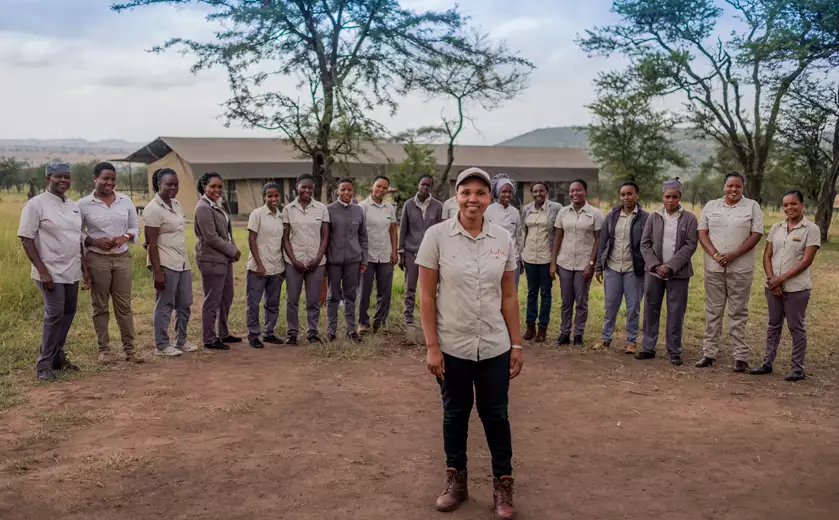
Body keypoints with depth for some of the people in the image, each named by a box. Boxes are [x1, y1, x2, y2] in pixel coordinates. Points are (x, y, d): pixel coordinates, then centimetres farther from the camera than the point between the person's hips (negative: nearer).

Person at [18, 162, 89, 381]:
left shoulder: (74, 206, 12)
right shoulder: (36, 204, -9)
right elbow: (26, 239, -12)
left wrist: (84, 268, 14)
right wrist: (42, 271, -18)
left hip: (72, 272, 7)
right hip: (51, 272, -7)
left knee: (69, 313, 10)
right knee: (55, 314, -8)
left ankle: (57, 355, 24)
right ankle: (44, 363, 4)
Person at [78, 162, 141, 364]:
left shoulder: (126, 201, 4)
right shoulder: (84, 204, -4)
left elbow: (135, 227, 10)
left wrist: (125, 237, -10)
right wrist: (94, 241, -16)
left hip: (122, 257, 2)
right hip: (97, 259, -2)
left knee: (124, 304, 6)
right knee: (100, 306, 6)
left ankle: (129, 349, 12)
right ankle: (104, 349, 15)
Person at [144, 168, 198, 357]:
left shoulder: (177, 204, 12)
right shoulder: (153, 209, -12)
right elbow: (152, 244, -15)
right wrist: (157, 272, -19)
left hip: (183, 263, 8)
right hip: (165, 264, -8)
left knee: (185, 305, 12)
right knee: (165, 306, 0)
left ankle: (181, 341, 25)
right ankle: (161, 345, 10)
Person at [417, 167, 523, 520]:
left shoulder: (503, 239, -1)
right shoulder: (437, 236, -9)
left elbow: (509, 297, 5)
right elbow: (426, 296, -6)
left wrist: (517, 345, 4)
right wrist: (432, 347, -10)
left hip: (495, 347, 1)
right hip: (452, 346, -1)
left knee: (496, 415, 9)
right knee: (455, 414, 13)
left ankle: (503, 484, 24)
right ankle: (455, 480, 31)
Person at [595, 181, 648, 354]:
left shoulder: (645, 218, -4)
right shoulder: (611, 216, 6)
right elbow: (602, 242, 9)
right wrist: (598, 267, 7)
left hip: (634, 270, -3)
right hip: (612, 268, 3)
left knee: (633, 307, 5)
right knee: (611, 306, 10)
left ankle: (631, 341, 16)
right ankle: (605, 338, 20)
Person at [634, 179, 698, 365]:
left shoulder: (689, 218, -1)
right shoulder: (654, 217, 6)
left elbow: (690, 245, -7)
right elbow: (645, 243, 4)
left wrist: (670, 266, -13)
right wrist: (655, 265, -9)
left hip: (678, 273, -2)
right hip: (654, 271, 2)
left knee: (676, 313, 2)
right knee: (651, 310, 7)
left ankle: (674, 352, 10)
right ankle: (648, 348, 16)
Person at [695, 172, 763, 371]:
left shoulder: (752, 206, 2)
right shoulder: (711, 206, 8)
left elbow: (756, 235, -4)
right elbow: (702, 233, 5)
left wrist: (733, 255, -14)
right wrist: (715, 254, -11)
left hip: (740, 268, -2)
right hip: (713, 267, 2)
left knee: (738, 312, 2)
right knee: (713, 311, 6)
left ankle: (741, 356, 7)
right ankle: (709, 353, 13)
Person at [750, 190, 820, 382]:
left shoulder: (811, 229, -6)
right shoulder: (776, 228, 9)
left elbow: (806, 260, -12)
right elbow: (767, 255, 8)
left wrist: (782, 278, -15)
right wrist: (771, 278, -7)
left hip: (797, 288, -5)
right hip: (773, 286, 5)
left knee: (796, 327, 2)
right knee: (773, 325, 13)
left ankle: (798, 369, 10)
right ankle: (767, 363, 22)